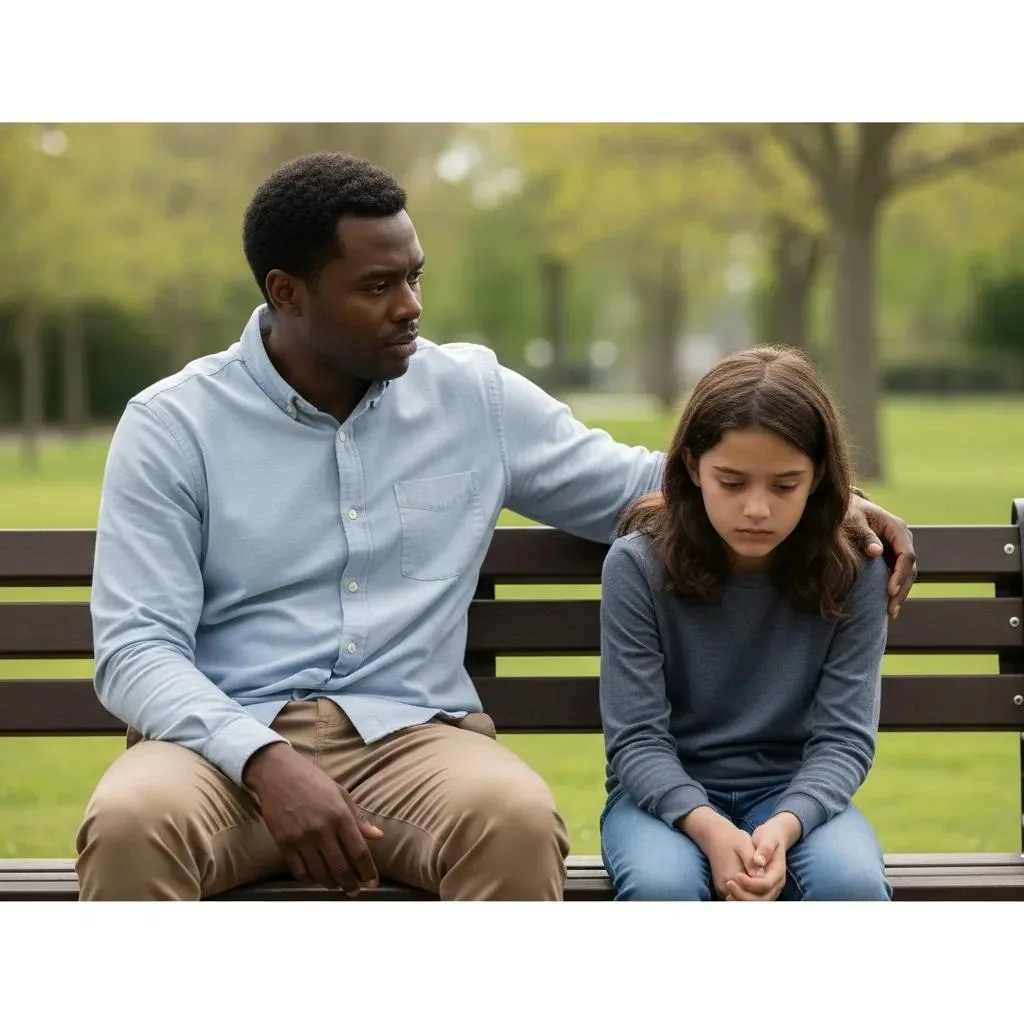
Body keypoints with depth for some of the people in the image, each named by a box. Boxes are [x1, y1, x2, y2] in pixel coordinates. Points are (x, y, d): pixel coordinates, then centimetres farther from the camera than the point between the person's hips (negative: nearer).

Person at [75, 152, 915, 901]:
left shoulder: (477, 397, 10)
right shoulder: (171, 427, 1)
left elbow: (633, 484, 21)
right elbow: (137, 648, -6)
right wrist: (267, 762, -24)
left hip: (412, 734, 2)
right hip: (230, 738, -1)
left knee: (516, 817, -34)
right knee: (131, 823, -36)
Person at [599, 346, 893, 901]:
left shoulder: (852, 573, -7)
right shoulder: (638, 565, -10)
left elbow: (844, 737, -8)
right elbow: (637, 737, -12)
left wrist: (785, 826, -29)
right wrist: (708, 828, -31)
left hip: (795, 793, 1)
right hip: (667, 792, -1)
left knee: (853, 881, -32)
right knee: (661, 885, -36)